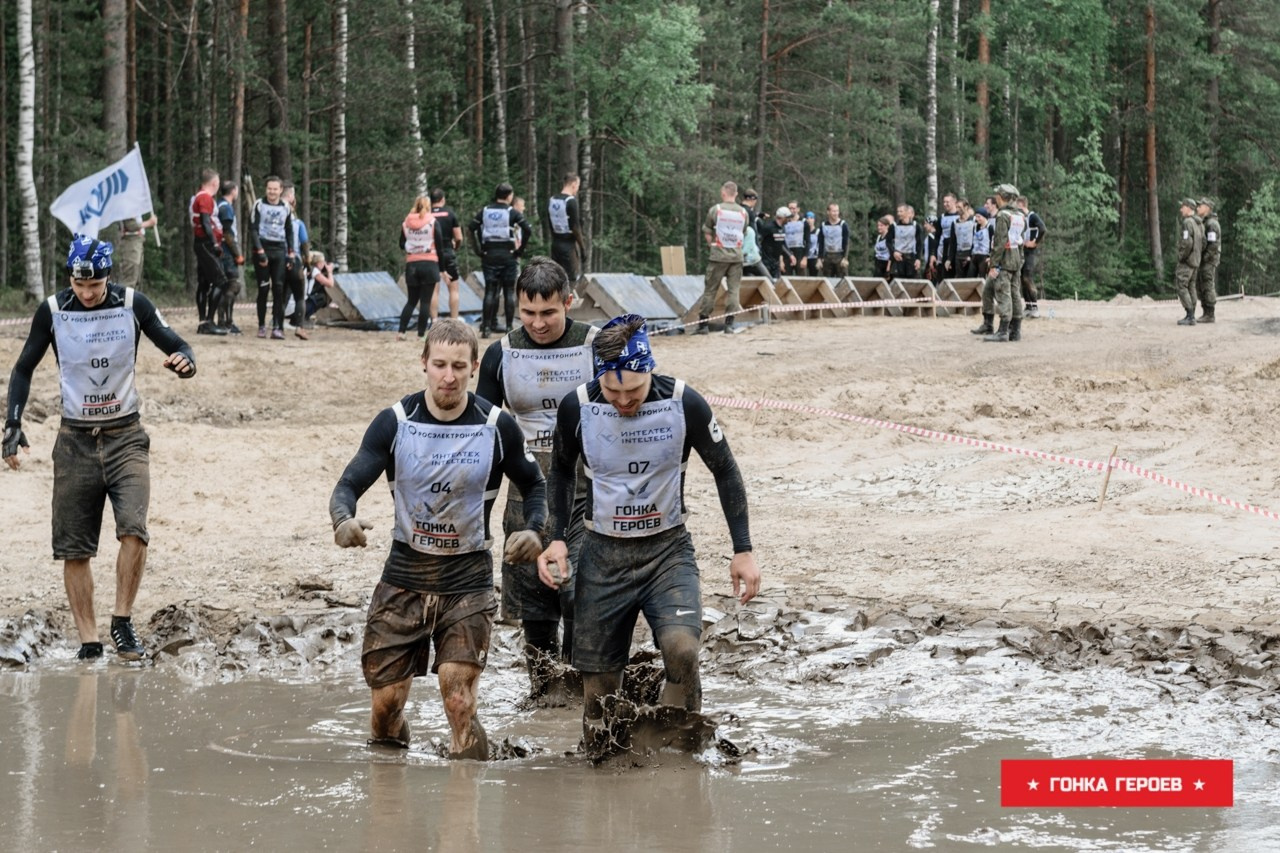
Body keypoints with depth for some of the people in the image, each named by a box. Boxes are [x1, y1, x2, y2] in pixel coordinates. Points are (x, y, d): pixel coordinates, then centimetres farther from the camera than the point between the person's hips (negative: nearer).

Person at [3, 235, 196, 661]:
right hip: (75, 441, 1)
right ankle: (88, 640, 8)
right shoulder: (52, 311, -4)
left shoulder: (132, 304, -6)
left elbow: (175, 345, -3)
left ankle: (122, 622, -4)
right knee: (73, 548, 0)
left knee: (133, 530, -20)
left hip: (125, 437, -1)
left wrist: (184, 362, -27)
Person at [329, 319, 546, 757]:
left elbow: (534, 486, 9)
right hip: (403, 577, 1)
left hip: (468, 579, -1)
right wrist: (344, 519, -32)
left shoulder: (497, 427, -5)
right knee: (385, 703, 5)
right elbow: (349, 485, -8)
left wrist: (533, 531, -13)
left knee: (460, 704, -12)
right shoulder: (394, 422, -6)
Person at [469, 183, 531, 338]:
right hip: (508, 254, -3)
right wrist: (520, 248, -5)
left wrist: (479, 249, 1)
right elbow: (527, 229, -14)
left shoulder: (485, 211, 6)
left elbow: (472, 228, -3)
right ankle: (509, 326, 2)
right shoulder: (511, 212, -3)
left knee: (490, 291, 4)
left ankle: (486, 327, -1)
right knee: (509, 291, 4)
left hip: (489, 255, 3)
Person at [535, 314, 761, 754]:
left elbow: (725, 471, 1)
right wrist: (557, 539, 0)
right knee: (598, 682, 2)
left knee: (681, 649, -26)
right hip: (602, 553, 2)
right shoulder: (577, 407, -10)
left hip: (668, 549, -2)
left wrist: (743, 550, 0)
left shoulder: (684, 403, -14)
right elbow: (561, 471, 11)